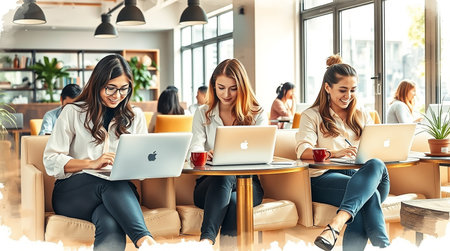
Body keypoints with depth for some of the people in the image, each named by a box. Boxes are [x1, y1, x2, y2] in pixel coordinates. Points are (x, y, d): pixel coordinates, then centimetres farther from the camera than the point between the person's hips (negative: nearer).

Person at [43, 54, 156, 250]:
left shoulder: (135, 116, 15)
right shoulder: (73, 112, 7)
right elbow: (50, 161, -1)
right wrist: (91, 163, -16)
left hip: (120, 191, 2)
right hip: (70, 193, -1)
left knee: (111, 225, -40)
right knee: (111, 182, -40)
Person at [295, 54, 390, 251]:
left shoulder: (362, 116, 27)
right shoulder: (312, 116, 12)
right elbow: (303, 151, -6)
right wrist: (335, 153, -27)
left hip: (359, 174, 4)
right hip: (324, 178, -3)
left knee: (377, 165, -36)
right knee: (370, 194, -36)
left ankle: (336, 224, -52)